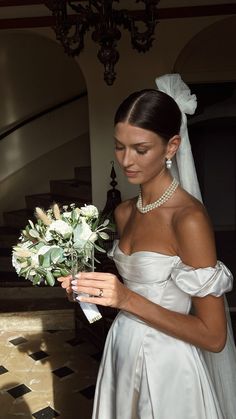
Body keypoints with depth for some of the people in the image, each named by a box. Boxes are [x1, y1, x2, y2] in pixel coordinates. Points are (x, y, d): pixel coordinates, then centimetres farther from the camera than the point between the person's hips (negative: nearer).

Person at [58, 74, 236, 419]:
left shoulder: (189, 217, -22)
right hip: (122, 353, 7)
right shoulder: (124, 212, 1)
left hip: (166, 367, -7)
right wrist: (94, 286, -5)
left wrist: (127, 300, -27)